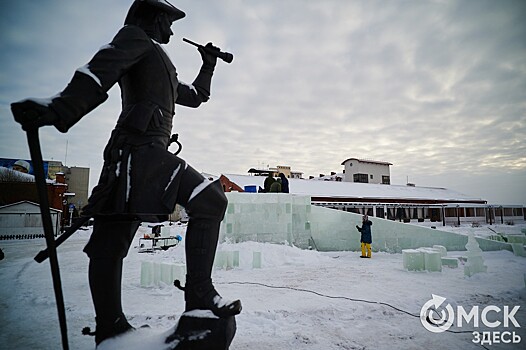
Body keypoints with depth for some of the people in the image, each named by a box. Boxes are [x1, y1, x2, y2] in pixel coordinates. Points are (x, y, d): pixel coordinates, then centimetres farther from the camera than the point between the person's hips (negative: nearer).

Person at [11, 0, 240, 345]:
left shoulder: (163, 69, 33)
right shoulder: (135, 37, 9)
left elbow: (196, 96, 45)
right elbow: (100, 70, -12)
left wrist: (208, 65, 46)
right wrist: (61, 109, -26)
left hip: (148, 152, 9)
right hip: (141, 147, -9)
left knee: (111, 243, 6)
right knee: (209, 200, -15)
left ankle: (110, 329, 14)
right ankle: (199, 293, -13)